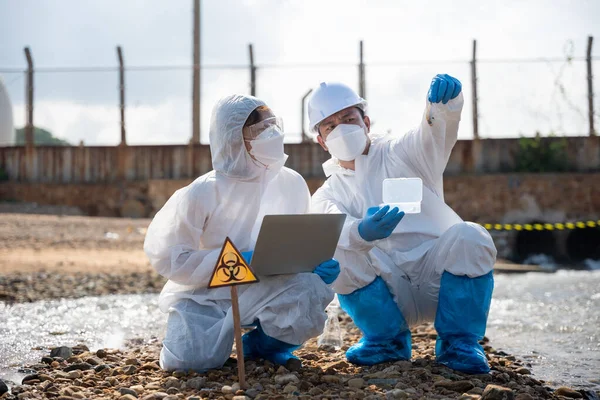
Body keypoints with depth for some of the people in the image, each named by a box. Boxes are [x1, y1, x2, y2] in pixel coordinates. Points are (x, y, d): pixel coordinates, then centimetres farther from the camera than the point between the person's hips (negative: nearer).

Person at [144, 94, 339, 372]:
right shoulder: (203, 193, -15)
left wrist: (318, 263, -18)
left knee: (311, 289, -30)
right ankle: (222, 334, 11)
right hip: (204, 294, -2)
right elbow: (166, 257, -15)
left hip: (261, 291, 2)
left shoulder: (292, 184, -3)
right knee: (192, 359, -29)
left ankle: (264, 343, 3)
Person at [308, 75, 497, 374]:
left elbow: (438, 132, -14)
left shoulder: (401, 153, 10)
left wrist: (445, 102, -38)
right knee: (334, 252, -25)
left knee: (470, 237, -30)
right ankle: (388, 338, -4)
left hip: (436, 278, -1)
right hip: (388, 293, 1)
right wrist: (364, 232, -39)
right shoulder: (326, 196, 11)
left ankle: (457, 341, -10)